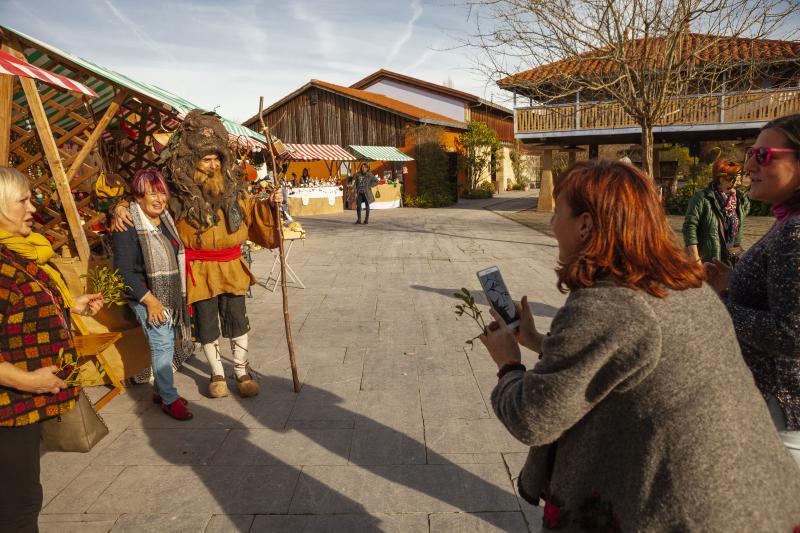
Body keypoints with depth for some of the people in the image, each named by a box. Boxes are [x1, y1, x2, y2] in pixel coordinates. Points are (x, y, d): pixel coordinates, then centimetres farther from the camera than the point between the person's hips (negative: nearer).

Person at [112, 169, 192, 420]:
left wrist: (180, 295, 18)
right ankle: (170, 399, 4)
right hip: (146, 297, -8)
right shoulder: (128, 227, -16)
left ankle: (161, 390, 29)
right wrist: (150, 300, -18)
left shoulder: (165, 219, 9)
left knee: (169, 342, 13)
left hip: (170, 295, 8)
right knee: (162, 344, -8)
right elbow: (124, 270, -19)